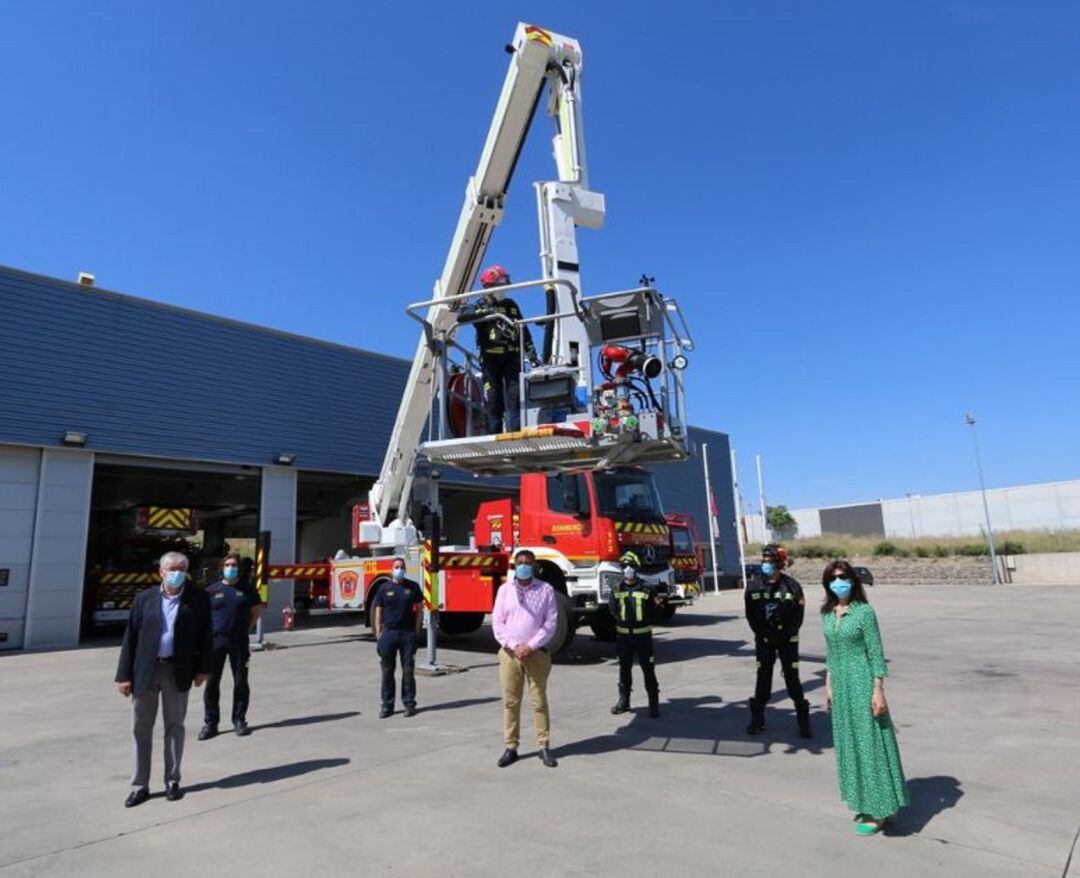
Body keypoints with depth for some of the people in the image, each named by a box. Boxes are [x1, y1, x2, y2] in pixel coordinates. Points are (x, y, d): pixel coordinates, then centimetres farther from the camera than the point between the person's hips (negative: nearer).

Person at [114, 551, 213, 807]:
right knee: (141, 728, 7)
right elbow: (130, 638, 3)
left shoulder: (198, 600, 0)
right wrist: (124, 675, -1)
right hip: (145, 672, 1)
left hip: (177, 671, -1)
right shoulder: (144, 599, 3)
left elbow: (205, 635, 0)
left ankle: (172, 781, 22)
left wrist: (203, 668, -4)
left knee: (175, 726, 10)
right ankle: (140, 785, 19)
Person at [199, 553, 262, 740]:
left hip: (239, 641, 0)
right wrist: (209, 632, 1)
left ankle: (239, 721, 17)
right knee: (212, 682, 3)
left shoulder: (247, 589, 5)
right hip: (216, 640, 0)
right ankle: (210, 723, 14)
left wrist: (246, 628, 5)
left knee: (241, 681, 5)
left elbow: (256, 610, 13)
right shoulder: (212, 590, 5)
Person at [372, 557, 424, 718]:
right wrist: (378, 634, -2)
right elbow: (378, 611, 5)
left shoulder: (413, 587, 3)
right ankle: (387, 705, 16)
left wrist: (417, 631, -1)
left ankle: (409, 704, 14)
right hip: (388, 633, 0)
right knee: (387, 670, 6)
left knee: (408, 670, 4)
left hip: (408, 633, 0)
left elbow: (419, 608, 6)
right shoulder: (384, 588, 4)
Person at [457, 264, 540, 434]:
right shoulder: (481, 306, 8)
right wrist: (486, 312, -21)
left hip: (512, 357, 3)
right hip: (491, 358, -3)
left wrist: (532, 354, 14)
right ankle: (493, 436, 1)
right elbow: (461, 316, -12)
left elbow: (524, 331, 22)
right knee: (493, 401, -2)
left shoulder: (511, 305, 20)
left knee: (514, 397, -7)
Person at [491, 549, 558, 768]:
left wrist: (530, 646, -10)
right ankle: (511, 747, 17)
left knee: (539, 701, 4)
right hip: (509, 653, 2)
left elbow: (551, 623, -3)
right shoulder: (505, 589, 5)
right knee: (510, 702, 6)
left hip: (536, 653, -1)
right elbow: (497, 622, 2)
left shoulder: (546, 590, 1)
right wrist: (514, 646, -9)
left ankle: (544, 746, 15)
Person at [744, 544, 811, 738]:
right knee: (763, 678, 8)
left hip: (787, 639, -2)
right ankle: (757, 719, 18)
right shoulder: (754, 587, -3)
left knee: (792, 678, 3)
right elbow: (751, 616, -1)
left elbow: (798, 615, -6)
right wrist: (764, 635, -9)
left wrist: (785, 635, -11)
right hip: (764, 640, 2)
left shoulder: (791, 586, -8)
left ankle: (803, 721, 16)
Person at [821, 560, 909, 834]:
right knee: (849, 742, 13)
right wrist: (828, 686, 12)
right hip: (840, 685, 6)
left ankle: (878, 811, 14)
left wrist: (878, 691, -14)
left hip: (862, 683, -6)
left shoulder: (864, 612, -12)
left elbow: (876, 654, -11)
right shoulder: (827, 614, 5)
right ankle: (864, 803, 28)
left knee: (869, 742, 1)